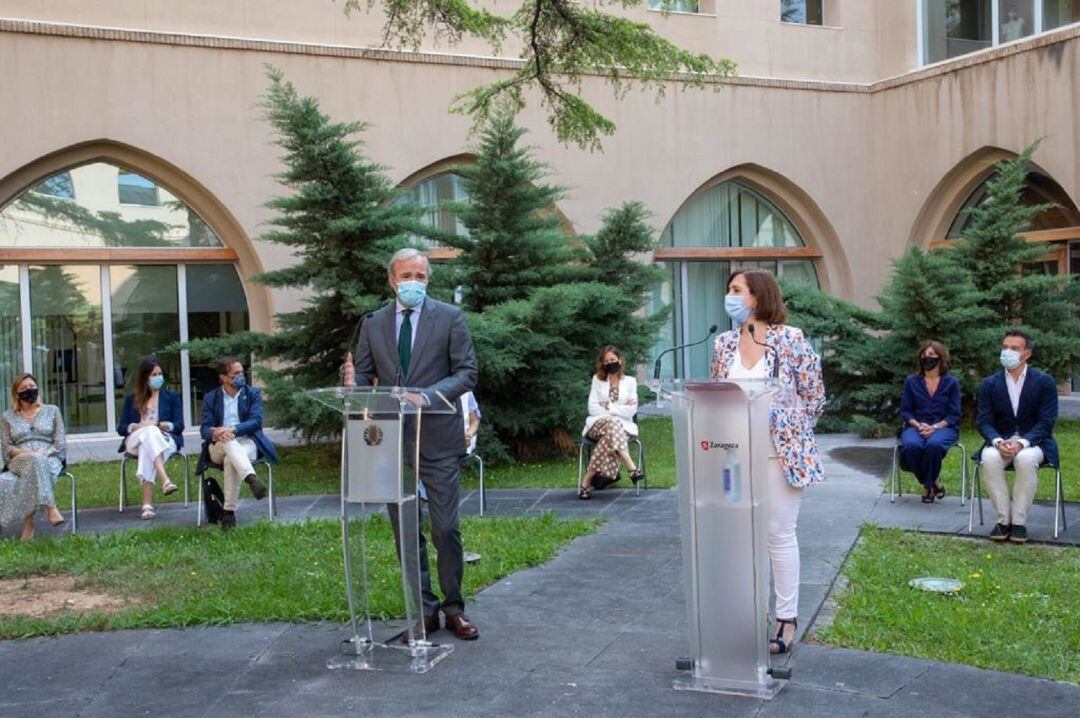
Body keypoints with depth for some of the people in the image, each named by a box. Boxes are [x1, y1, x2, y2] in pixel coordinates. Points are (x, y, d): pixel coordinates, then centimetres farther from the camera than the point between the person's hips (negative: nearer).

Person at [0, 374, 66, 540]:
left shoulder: (52, 411, 17)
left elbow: (60, 444, 9)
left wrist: (45, 453, -11)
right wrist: (25, 453, -11)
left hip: (49, 460, 0)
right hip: (18, 462, 0)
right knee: (35, 461, -39)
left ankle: (29, 520, -41)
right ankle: (50, 507, -44)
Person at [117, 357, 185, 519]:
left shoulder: (172, 397, 20)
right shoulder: (131, 399, 22)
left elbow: (179, 426, 7)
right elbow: (121, 428, 12)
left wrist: (158, 425, -13)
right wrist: (137, 426, -11)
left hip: (165, 440, 0)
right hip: (135, 441, 0)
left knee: (147, 447, -38)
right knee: (150, 433, -37)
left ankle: (147, 504, -52)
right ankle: (165, 481, -58)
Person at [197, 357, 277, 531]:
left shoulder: (253, 394, 10)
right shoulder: (210, 398, 12)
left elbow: (256, 421, -5)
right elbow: (204, 428, 1)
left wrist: (233, 429, -23)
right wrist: (215, 433, -25)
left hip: (246, 442, -1)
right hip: (218, 447, 1)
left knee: (231, 461, -36)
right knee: (227, 441, -37)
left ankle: (229, 512, -35)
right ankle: (251, 479, -56)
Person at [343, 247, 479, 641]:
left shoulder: (449, 317, -1)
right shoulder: (373, 324, 9)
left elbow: (466, 373, -5)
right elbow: (365, 375, 8)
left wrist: (428, 395, -21)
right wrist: (353, 383, -17)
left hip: (438, 437, -3)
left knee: (446, 528, 1)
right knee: (406, 530, 8)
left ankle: (453, 607, 15)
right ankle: (424, 609, 19)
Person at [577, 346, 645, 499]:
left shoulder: (630, 381, 13)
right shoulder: (597, 380, 14)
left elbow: (631, 411, 1)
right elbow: (592, 408, 2)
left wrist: (609, 406, -4)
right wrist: (618, 411, -9)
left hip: (622, 426, 0)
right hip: (598, 424, 0)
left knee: (609, 436, -38)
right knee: (612, 423, -38)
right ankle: (631, 468, -50)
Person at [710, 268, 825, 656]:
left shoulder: (790, 339, -7)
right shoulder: (724, 343, 6)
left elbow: (814, 396, -2)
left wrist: (790, 434, -1)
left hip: (779, 452, -4)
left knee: (780, 535, 3)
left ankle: (786, 617, 14)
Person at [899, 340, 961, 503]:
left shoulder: (951, 382, 6)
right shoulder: (911, 381, 9)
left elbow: (954, 415, 2)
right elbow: (905, 411, 8)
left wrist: (935, 427, -16)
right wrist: (918, 425, -12)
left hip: (943, 427, -1)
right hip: (916, 426, 2)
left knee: (933, 445, -38)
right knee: (911, 445, -35)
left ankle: (928, 485, -13)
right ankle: (934, 483, -10)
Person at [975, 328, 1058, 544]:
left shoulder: (1045, 382, -1)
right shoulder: (989, 384, 5)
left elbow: (1046, 422, -7)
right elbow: (984, 421, 0)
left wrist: (1022, 442, -24)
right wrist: (998, 442, -22)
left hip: (1033, 443, -2)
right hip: (1000, 442, 2)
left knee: (1026, 459, -36)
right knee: (989, 458, -33)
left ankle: (1019, 521, -23)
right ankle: (1003, 519, -20)